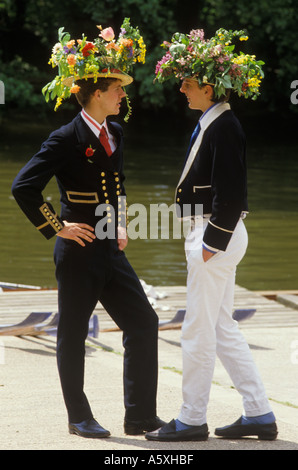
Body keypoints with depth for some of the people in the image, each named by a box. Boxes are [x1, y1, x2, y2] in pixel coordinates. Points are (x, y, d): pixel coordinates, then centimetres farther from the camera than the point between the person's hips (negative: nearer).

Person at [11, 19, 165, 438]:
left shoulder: (115, 134, 10)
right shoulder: (67, 140, -14)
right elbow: (23, 188, -18)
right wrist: (56, 228, -14)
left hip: (112, 252, 8)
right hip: (80, 252, -8)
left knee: (144, 322, 3)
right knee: (73, 336, 4)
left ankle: (141, 416, 10)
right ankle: (79, 418, 16)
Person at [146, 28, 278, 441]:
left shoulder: (223, 128, -18)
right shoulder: (212, 123, 13)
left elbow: (229, 193, -21)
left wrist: (211, 244, -19)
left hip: (217, 236, -10)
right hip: (214, 235, 10)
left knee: (198, 330, -2)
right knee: (222, 328, 14)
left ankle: (192, 420, 7)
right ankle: (259, 415, 17)